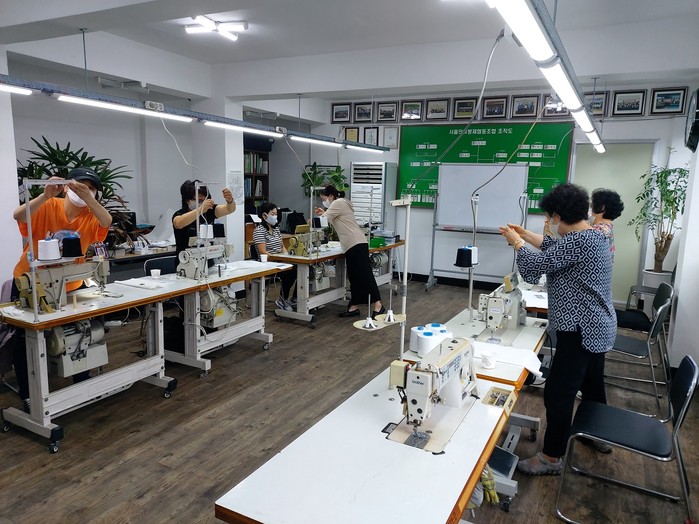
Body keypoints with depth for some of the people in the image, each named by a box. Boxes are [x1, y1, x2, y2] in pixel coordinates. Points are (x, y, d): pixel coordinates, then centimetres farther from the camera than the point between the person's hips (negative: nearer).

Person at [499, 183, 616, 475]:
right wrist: (525, 234, 20)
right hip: (597, 328, 11)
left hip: (580, 332, -11)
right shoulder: (591, 235, 9)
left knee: (558, 393, -3)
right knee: (592, 386, 26)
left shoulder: (577, 241, -23)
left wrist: (516, 241, -2)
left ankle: (551, 458, 8)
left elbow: (535, 265, -19)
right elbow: (555, 249, 22)